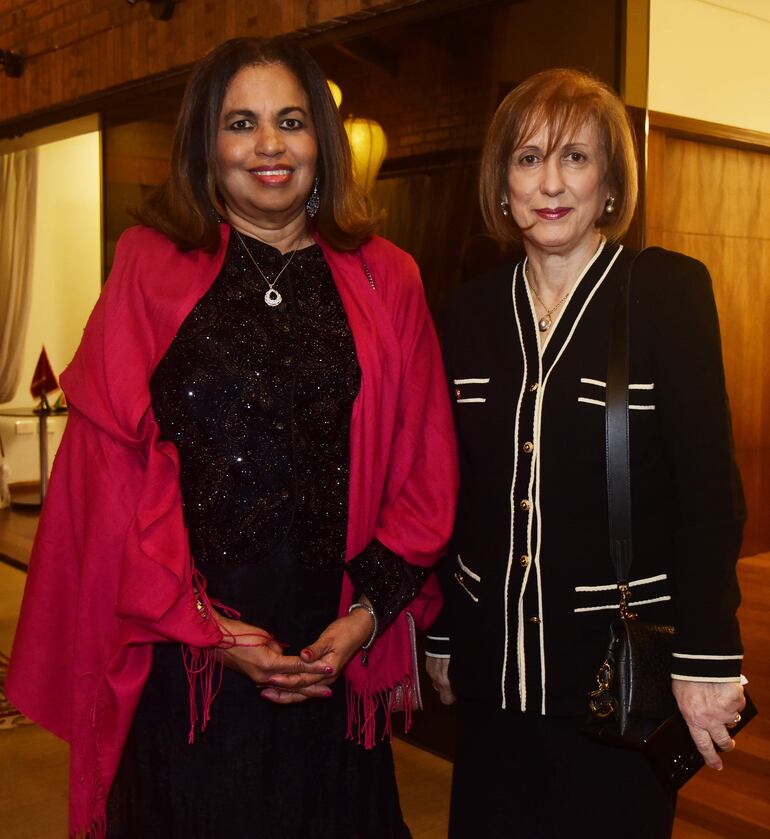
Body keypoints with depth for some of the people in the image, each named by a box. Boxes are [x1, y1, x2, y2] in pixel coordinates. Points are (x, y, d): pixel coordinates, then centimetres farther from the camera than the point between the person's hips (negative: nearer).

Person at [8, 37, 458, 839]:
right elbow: (109, 465, -4)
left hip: (336, 658, 2)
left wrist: (370, 611, -7)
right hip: (182, 663, -1)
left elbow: (422, 471, 4)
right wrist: (196, 622, -10)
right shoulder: (150, 267, 1)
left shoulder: (382, 281, 6)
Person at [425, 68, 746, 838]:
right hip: (494, 661, 4)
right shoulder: (474, 307, 4)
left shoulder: (670, 290, -8)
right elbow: (455, 489, 7)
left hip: (621, 658, -3)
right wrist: (441, 636, 10)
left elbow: (709, 483, -10)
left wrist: (706, 657, -14)